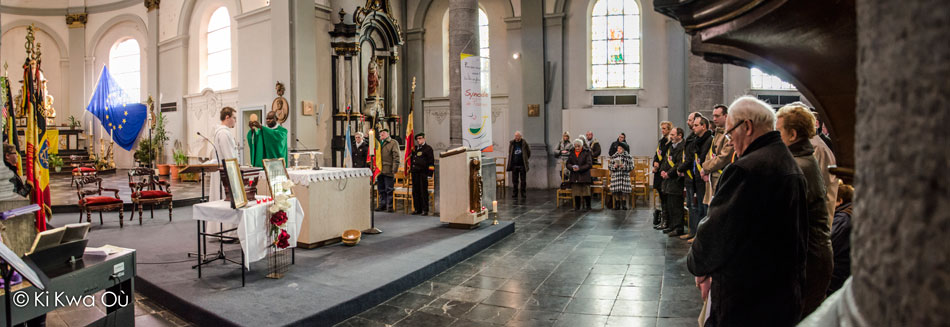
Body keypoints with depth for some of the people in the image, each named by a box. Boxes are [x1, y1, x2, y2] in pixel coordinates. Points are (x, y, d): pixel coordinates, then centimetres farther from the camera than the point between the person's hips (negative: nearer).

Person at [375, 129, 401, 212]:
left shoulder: (393, 143, -1)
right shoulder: (378, 143, 18)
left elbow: (396, 157, -7)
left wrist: (394, 171, -13)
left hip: (388, 171, -6)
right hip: (379, 170, 6)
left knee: (389, 190, -2)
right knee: (380, 189, 11)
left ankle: (390, 206, 5)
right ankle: (382, 204, 21)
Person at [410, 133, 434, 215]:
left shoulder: (428, 148, 0)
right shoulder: (414, 149, 20)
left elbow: (431, 161, -5)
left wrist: (430, 173, -11)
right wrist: (410, 169, 21)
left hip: (423, 173, -7)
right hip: (415, 173, 7)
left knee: (424, 192, -5)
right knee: (415, 191, 7)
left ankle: (425, 210, -1)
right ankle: (417, 209, 15)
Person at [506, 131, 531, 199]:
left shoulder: (524, 143, -3)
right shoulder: (511, 143, 5)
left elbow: (528, 153, 7)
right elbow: (510, 153, 15)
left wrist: (525, 160, 9)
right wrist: (510, 164, 10)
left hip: (522, 165, -2)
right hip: (514, 165, 2)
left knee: (523, 180, 3)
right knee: (514, 180, 6)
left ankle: (523, 193, 12)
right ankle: (514, 193, 14)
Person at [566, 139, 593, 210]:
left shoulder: (586, 153, -2)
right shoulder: (572, 153, 9)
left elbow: (589, 164, -8)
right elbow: (568, 164, 9)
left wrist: (579, 168, -18)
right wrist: (572, 167, -14)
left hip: (584, 175, -3)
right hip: (574, 176, 3)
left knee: (586, 191, -2)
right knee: (576, 192, 5)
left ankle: (588, 206, 10)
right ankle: (577, 206, 16)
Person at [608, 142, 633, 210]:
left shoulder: (628, 157, 3)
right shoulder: (613, 157, 8)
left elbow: (631, 167, 0)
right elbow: (610, 166, 8)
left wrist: (624, 166, -15)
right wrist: (614, 166, -12)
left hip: (625, 176, -1)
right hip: (615, 176, 1)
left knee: (624, 192, -5)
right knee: (616, 192, -1)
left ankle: (624, 205, 7)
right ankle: (617, 205, 11)